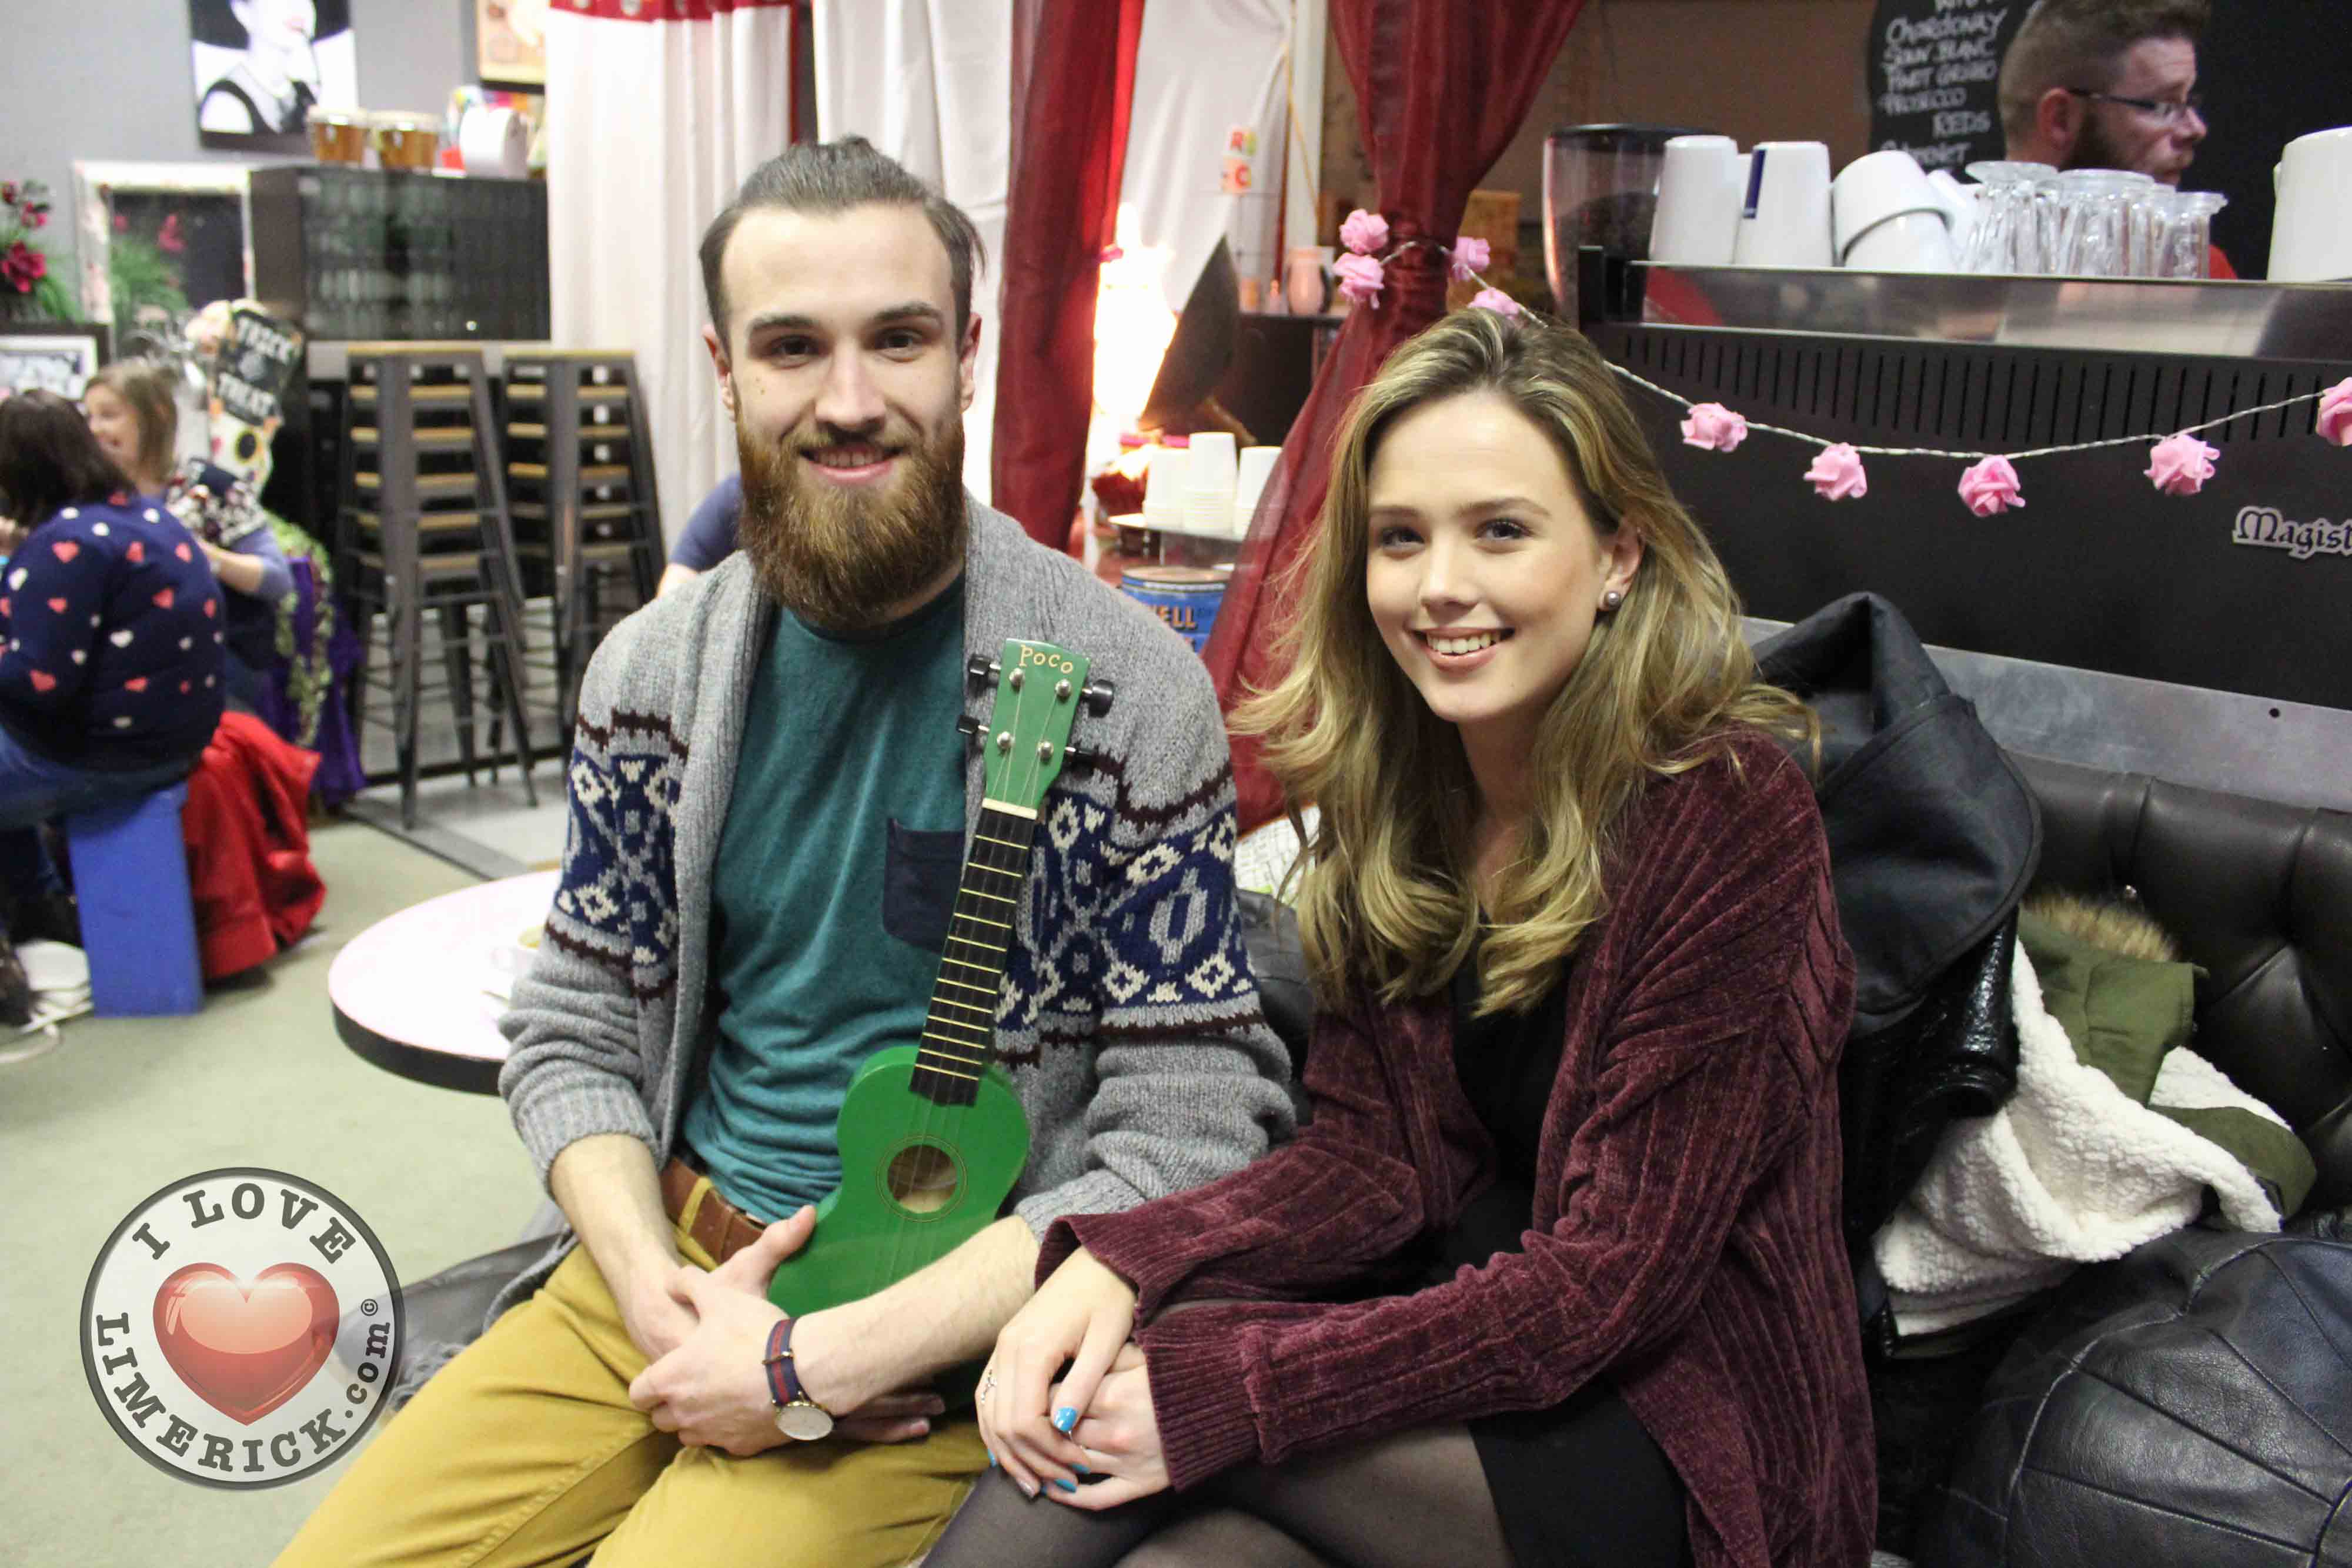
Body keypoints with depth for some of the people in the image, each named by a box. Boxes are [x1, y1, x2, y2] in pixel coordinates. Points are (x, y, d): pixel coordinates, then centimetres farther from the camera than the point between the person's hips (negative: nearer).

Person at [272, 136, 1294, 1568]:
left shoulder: (1129, 689, -15)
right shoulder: (655, 670, 1)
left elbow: (1187, 1140, -16)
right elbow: (573, 1032, 9)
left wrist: (820, 1367, -18)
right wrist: (655, 1279, -10)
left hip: (938, 1334, -4)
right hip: (667, 1262, 5)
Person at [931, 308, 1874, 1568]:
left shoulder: (1726, 814, -20)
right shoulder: (1387, 782, -1)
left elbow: (1612, 1281, -20)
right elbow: (1371, 1153, -2)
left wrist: (1218, 1389, -26)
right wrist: (1120, 1263, -20)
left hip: (1691, 1437, -4)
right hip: (1465, 1317, 5)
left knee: (1147, 1376, -24)